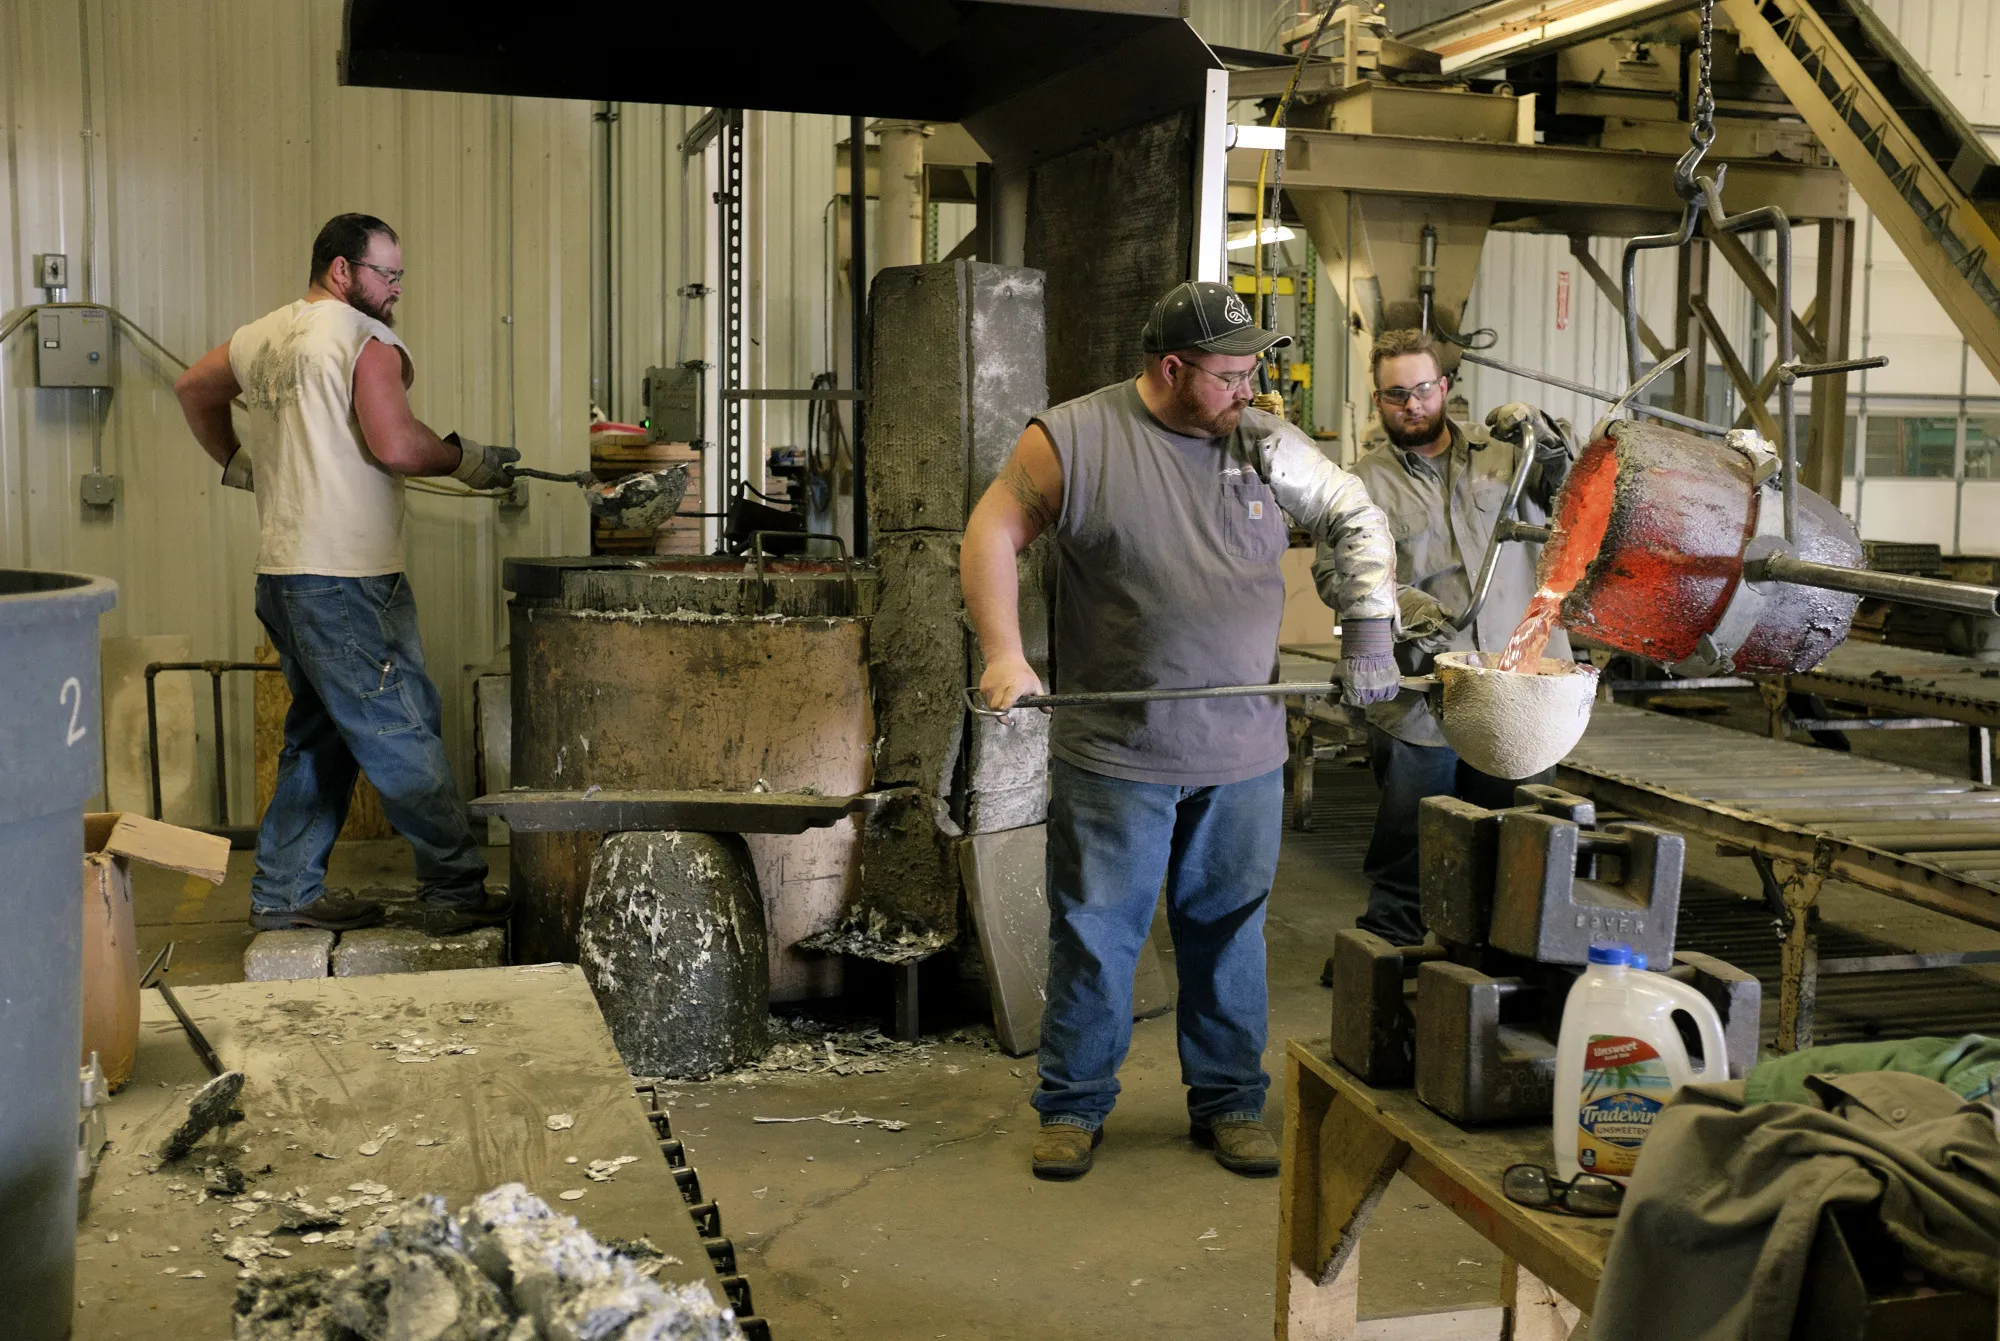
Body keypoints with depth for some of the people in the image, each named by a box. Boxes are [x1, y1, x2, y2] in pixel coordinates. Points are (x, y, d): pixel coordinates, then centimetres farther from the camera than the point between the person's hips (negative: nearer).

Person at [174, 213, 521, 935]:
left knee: (319, 733, 17)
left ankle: (284, 893, 22)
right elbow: (396, 445, -21)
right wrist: (466, 460, -6)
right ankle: (455, 891, 0)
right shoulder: (368, 341, -10)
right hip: (347, 578, -9)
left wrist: (235, 461, 40)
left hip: (280, 573, 9)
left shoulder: (259, 338, 16)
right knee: (404, 734, -5)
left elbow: (193, 389, 32)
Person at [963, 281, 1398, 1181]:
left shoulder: (1267, 446, 4)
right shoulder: (1075, 439, -6)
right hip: (1113, 755, -3)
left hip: (1244, 758, 3)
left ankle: (1228, 1101, 28)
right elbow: (993, 531, -2)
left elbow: (1356, 520, 14)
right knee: (1095, 933, 6)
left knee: (1229, 930, 13)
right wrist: (1003, 655, -12)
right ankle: (1074, 1105, 22)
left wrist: (1368, 634, 5)